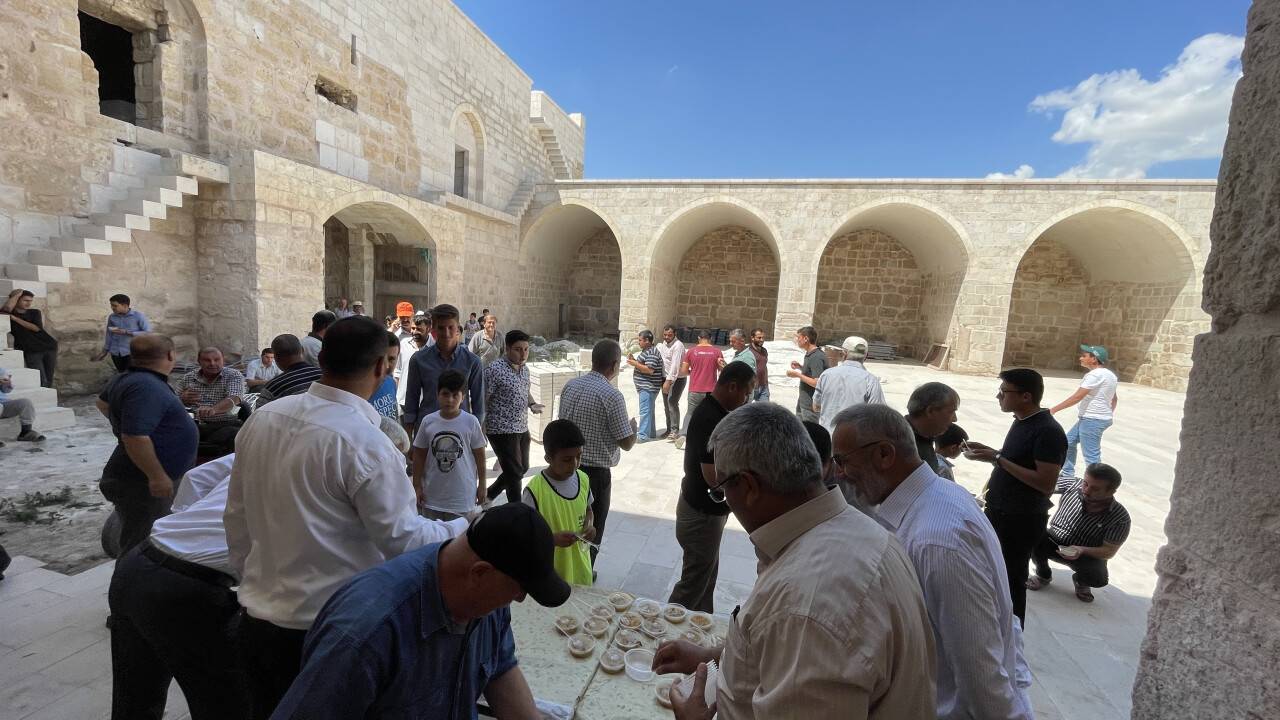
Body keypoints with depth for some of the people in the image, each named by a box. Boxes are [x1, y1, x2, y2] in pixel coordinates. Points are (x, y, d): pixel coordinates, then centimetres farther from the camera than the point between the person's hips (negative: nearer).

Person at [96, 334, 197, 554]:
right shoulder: (146, 387, -26)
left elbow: (103, 403, 29)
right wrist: (157, 476, -27)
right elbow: (135, 438, -32)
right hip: (143, 482, -11)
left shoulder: (127, 379, 8)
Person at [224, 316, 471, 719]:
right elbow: (402, 540, -19)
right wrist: (463, 529, -4)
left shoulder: (261, 418, -3)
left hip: (257, 619, 6)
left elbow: (236, 518, 8)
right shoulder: (363, 442, -25)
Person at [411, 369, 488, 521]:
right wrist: (417, 487, 3)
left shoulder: (471, 422, -9)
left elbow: (479, 455, -1)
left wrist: (482, 485, 1)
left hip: (462, 495, -2)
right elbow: (419, 456, 4)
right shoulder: (428, 421, -4)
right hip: (432, 494, 2)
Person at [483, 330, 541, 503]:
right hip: (502, 430, -8)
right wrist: (482, 429, -16)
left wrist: (532, 404, 1)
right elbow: (482, 400, -14)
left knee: (523, 468, 18)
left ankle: (488, 494, 38)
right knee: (514, 473, -3)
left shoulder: (525, 370, 7)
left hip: (522, 429, 9)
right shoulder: (495, 370, -17)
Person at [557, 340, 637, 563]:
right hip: (595, 473, -6)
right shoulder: (612, 395, -20)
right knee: (591, 530, 13)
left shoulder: (570, 385, 0)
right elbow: (627, 443, -15)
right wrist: (633, 426, 5)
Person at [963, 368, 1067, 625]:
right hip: (998, 512, 9)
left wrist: (997, 460, -27)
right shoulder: (1022, 421, 6)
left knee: (1011, 579, 5)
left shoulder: (1048, 432, -22)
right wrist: (989, 451, 3)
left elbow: (1046, 483, -26)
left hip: (1022, 520, -9)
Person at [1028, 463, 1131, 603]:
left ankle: (1080, 581, 11)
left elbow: (1109, 551, -17)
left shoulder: (1120, 518, -21)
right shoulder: (1073, 485, -18)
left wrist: (1082, 550, -36)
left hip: (1088, 555, -1)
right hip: (1054, 543, 1)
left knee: (1098, 578, -32)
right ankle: (1043, 575, 3)